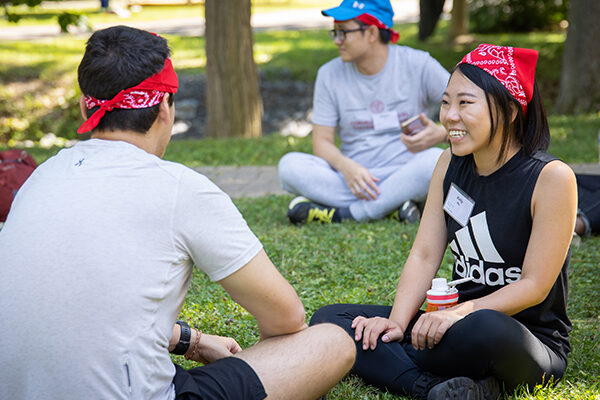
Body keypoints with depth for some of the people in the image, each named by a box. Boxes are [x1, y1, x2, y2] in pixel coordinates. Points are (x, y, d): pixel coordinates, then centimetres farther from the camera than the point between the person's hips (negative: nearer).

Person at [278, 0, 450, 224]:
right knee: (290, 165, -22)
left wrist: (441, 134, -26)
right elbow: (322, 141, 2)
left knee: (435, 160, -35)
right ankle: (389, 208, -30)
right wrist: (346, 167, -21)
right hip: (354, 177, 2)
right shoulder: (330, 74, 5)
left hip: (405, 176, -2)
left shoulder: (417, 64, -2)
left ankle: (343, 214, -28)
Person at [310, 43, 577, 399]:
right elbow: (424, 255, 3)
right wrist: (397, 321, -12)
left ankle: (386, 365, -16)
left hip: (531, 340, -7)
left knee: (485, 330, -44)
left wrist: (462, 312, -27)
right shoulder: (451, 164, 4)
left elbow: (535, 285, -15)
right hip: (458, 323, 7)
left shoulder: (552, 177, -14)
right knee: (328, 319, -7)